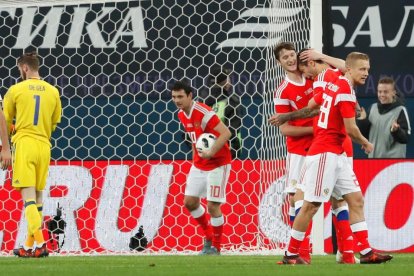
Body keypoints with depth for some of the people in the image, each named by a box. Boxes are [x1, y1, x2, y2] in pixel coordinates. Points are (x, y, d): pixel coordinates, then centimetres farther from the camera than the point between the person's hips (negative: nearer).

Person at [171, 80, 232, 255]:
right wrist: (196, 156, 14)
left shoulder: (202, 113, -22)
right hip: (199, 165, 8)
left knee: (213, 206, -7)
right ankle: (208, 236, 27)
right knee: (190, 202, 7)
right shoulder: (182, 115, 4)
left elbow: (226, 133, -28)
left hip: (217, 163, -8)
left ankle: (216, 247, 8)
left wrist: (210, 153, -34)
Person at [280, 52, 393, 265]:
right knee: (311, 205, -4)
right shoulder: (346, 91, -16)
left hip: (336, 155, 10)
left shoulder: (334, 85, 11)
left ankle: (366, 252, 3)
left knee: (356, 200, 5)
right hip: (325, 153, -10)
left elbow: (311, 105, 21)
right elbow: (351, 129, -18)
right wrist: (366, 144, 0)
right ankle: (290, 255, 3)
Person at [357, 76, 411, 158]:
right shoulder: (373, 108, 11)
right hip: (373, 157, 6)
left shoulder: (400, 110, -6)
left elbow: (406, 138, -9)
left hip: (393, 159, -6)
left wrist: (396, 131, -27)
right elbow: (364, 133, 16)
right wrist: (362, 120, -1)